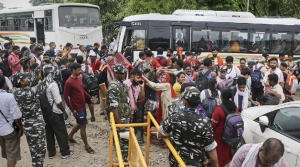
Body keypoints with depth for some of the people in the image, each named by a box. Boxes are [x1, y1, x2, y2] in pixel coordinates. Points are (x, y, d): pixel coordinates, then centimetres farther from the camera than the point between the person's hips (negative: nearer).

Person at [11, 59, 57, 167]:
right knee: (40, 149, 7)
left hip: (26, 124, 8)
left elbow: (30, 78, 3)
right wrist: (54, 67, -11)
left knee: (33, 148, 22)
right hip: (36, 124, -8)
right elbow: (46, 82, -21)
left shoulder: (15, 92, -7)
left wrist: (40, 67, 6)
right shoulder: (31, 92, -28)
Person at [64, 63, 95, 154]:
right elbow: (65, 97, -17)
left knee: (81, 124, 22)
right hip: (77, 108, -9)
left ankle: (70, 136, 43)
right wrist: (72, 109, -18)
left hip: (83, 106, 9)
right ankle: (87, 146, 14)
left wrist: (90, 98, 12)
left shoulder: (79, 78, 5)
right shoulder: (69, 82, -20)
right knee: (83, 126, 0)